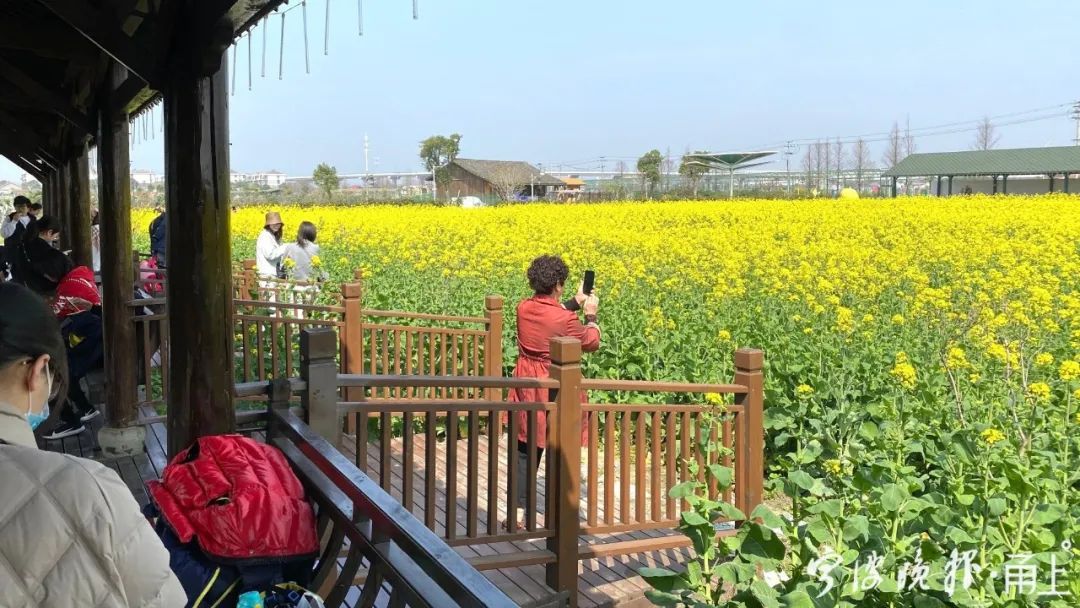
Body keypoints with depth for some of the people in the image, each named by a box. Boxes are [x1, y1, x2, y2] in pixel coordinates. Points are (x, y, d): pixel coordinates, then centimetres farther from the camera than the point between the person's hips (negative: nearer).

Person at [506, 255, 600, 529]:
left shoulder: (523, 308, -4)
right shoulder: (565, 319, -23)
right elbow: (591, 343, -5)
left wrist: (575, 302, 22)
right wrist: (590, 315, 10)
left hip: (527, 386, 6)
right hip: (556, 388, -5)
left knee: (525, 450, 13)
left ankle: (516, 514, 14)